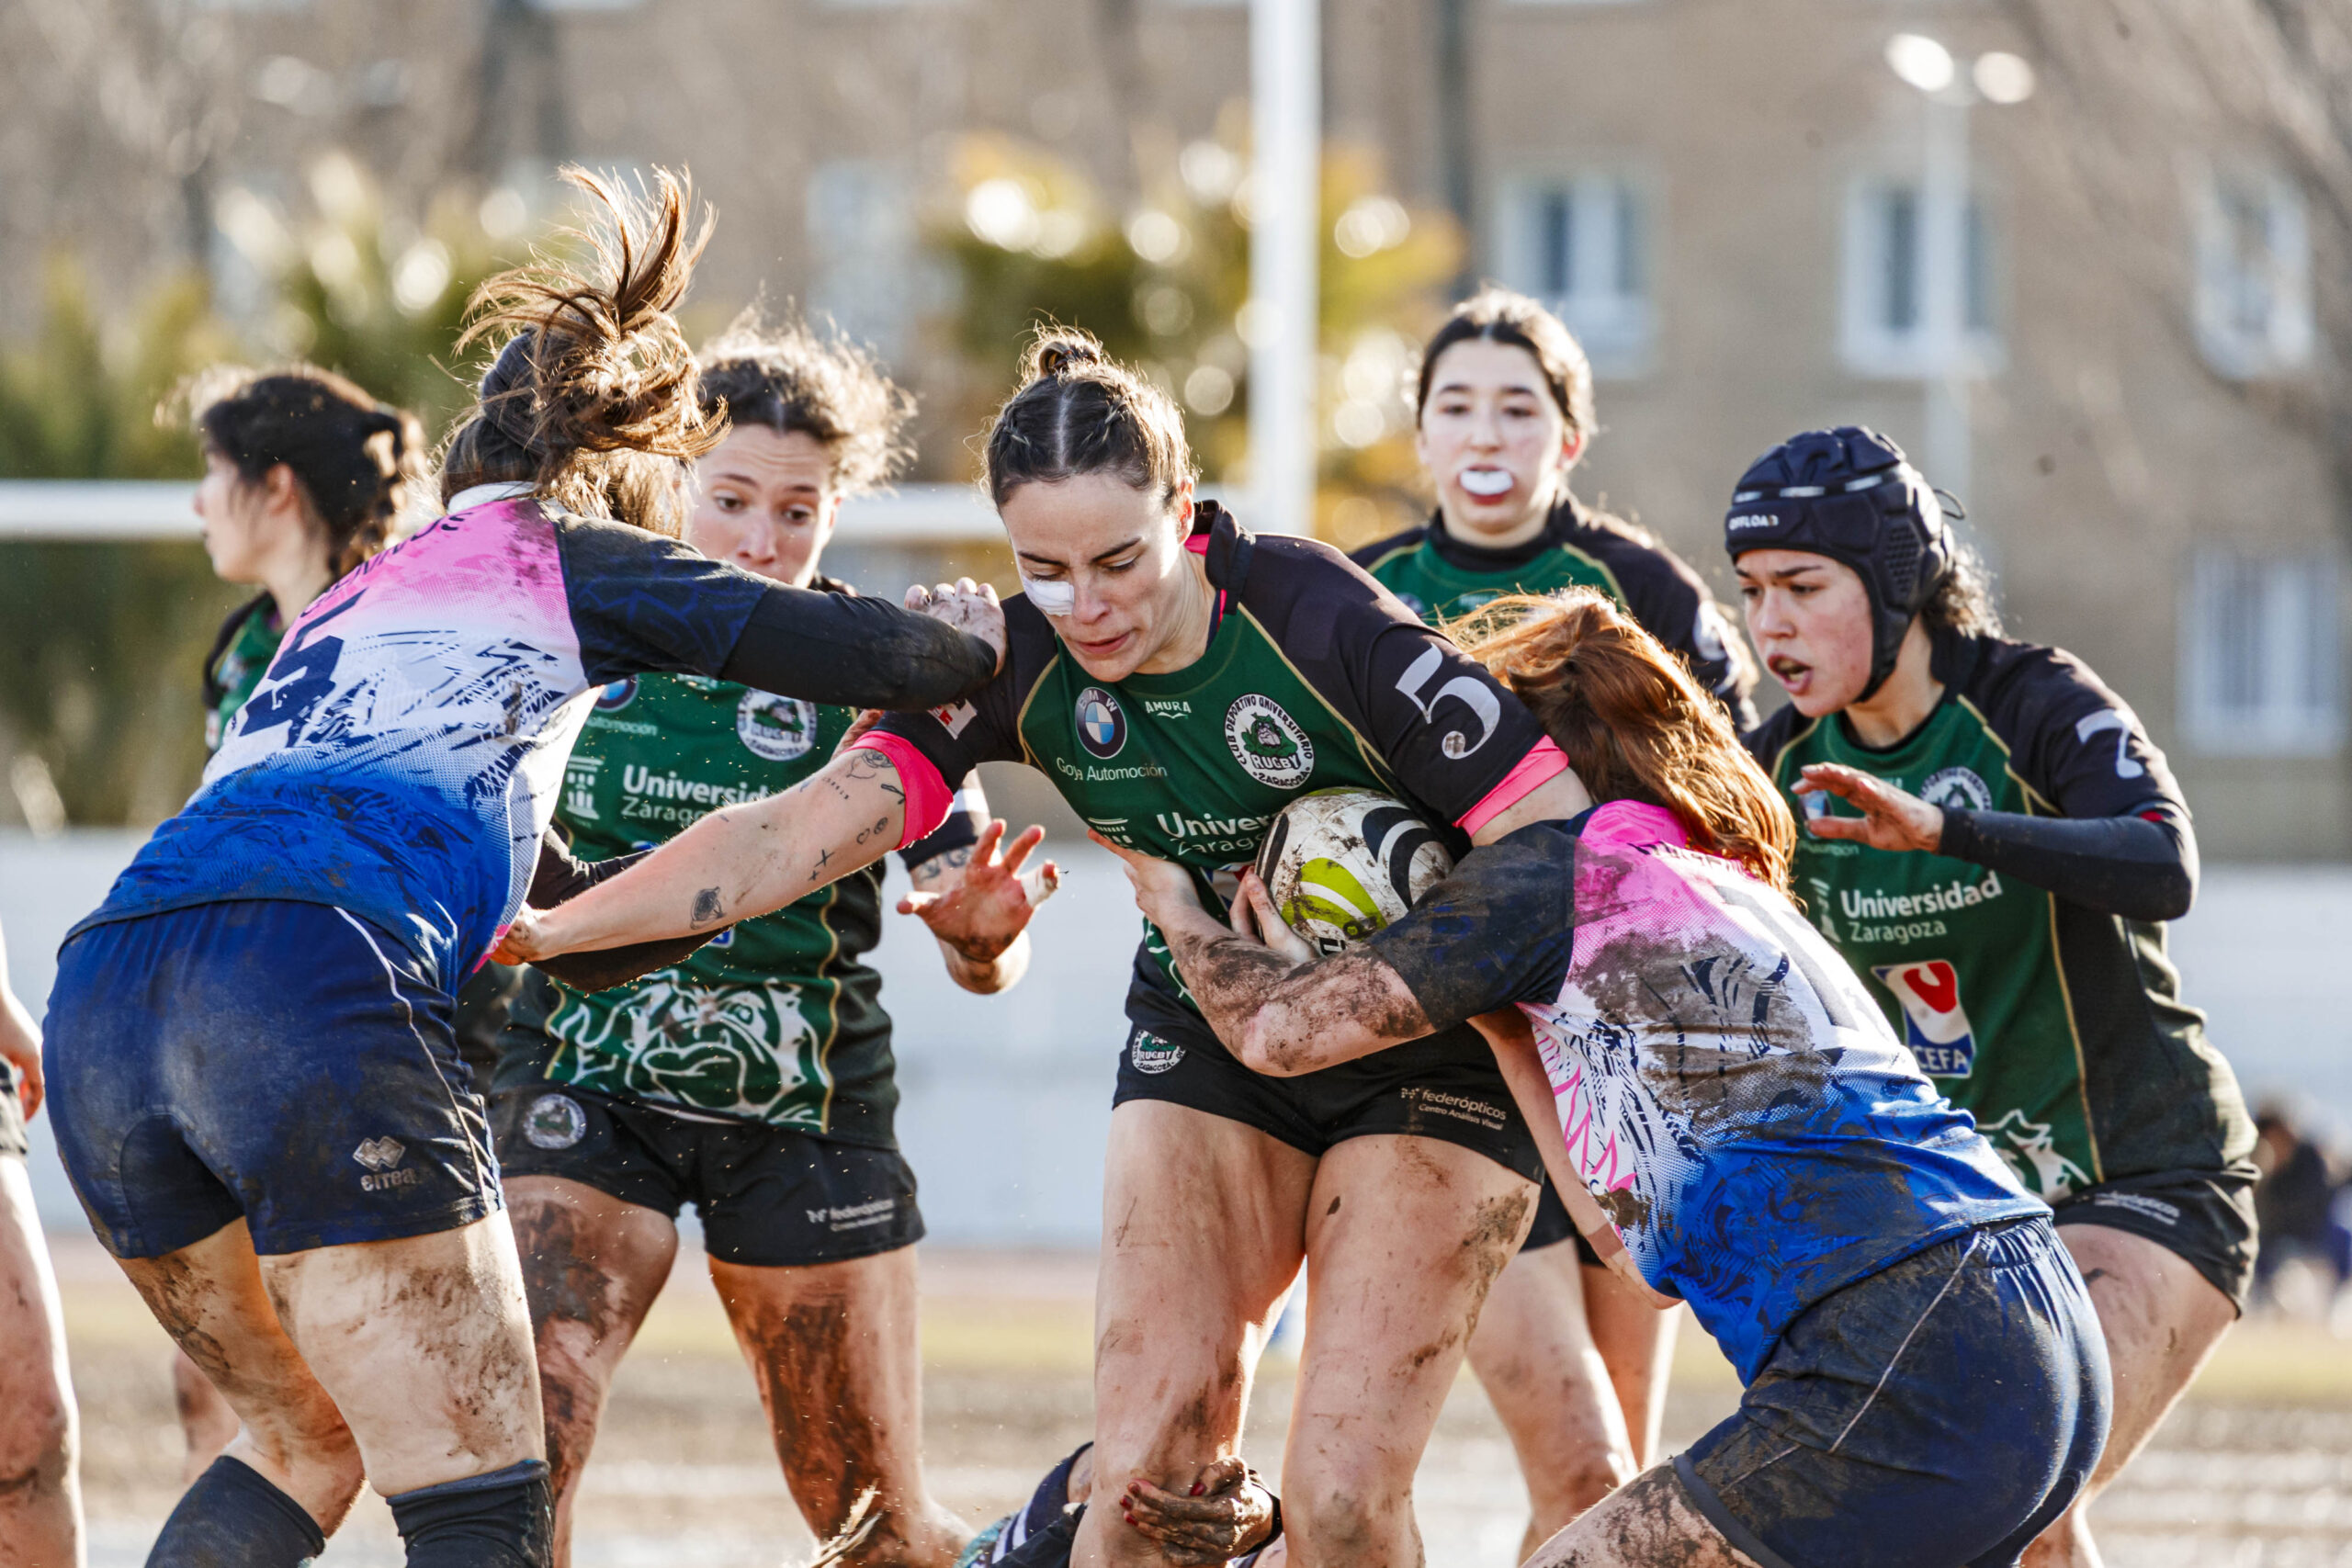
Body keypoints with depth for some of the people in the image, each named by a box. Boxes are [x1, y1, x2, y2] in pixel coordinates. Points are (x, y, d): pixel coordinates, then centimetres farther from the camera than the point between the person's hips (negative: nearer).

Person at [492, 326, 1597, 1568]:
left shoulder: (1318, 619, -25)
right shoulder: (1018, 663, -13)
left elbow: (1560, 836, -25)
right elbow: (808, 826, -18)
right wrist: (552, 926, -26)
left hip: (1434, 1053, -4)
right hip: (1206, 1035, 4)